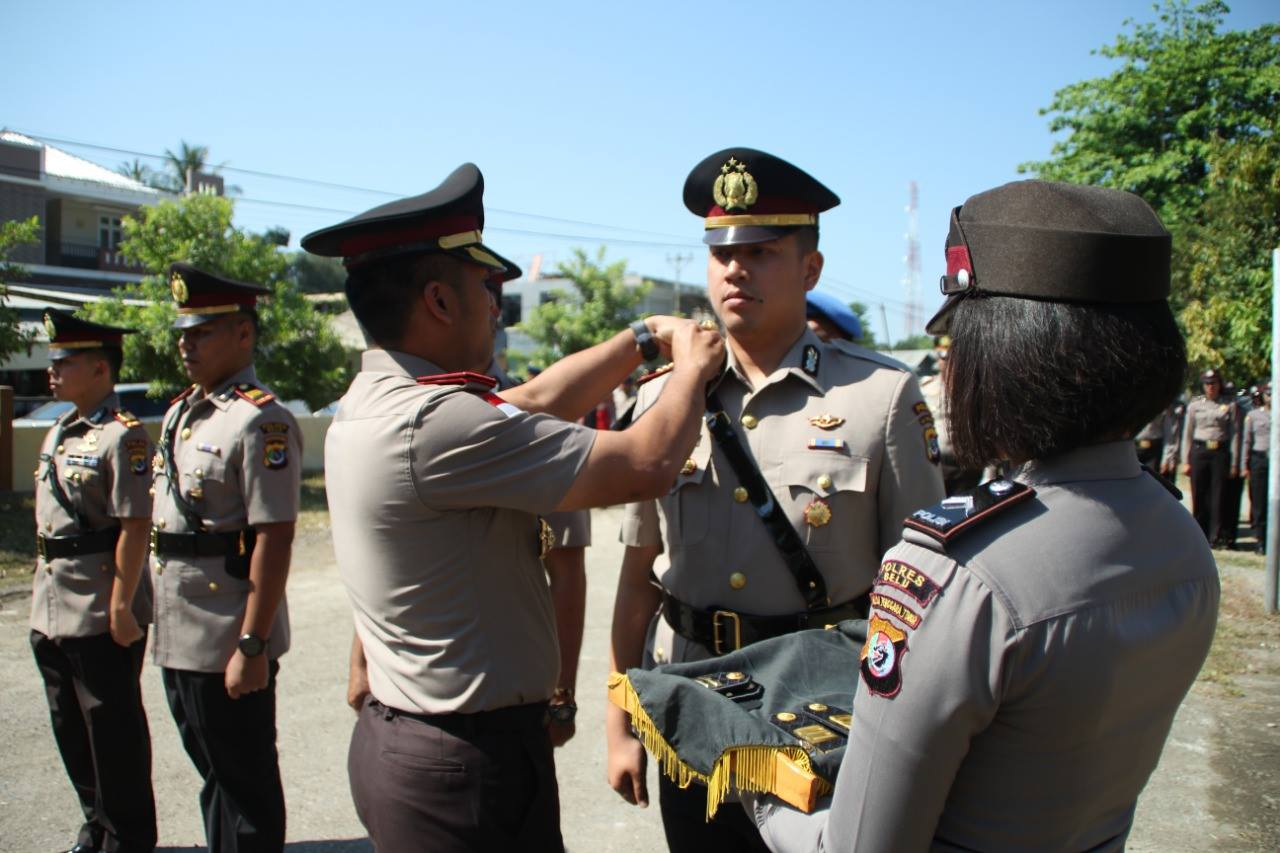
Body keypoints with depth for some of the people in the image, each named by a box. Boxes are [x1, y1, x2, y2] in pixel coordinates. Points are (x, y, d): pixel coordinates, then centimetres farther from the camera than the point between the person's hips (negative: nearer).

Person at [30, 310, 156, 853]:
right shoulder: (57, 433, 12)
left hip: (101, 618, -9)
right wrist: (43, 595, 17)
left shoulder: (121, 436, -15)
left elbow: (134, 527, -20)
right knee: (70, 727, 18)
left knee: (113, 730, 4)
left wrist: (122, 606, -21)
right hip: (51, 613, 9)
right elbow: (47, 518, 18)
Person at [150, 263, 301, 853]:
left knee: (246, 787, 7)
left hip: (229, 648, -9)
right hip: (178, 640, 9)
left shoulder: (260, 421, -17)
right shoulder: (181, 411, 11)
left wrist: (252, 645, -22)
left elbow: (274, 539, -21)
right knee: (213, 776, 22)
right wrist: (160, 622, 19)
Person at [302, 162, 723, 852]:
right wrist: (692, 368, -4)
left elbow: (535, 402, 12)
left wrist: (646, 336, 14)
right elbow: (647, 465, -22)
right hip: (469, 764, -9)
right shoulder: (436, 422, -25)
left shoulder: (369, 404, 4)